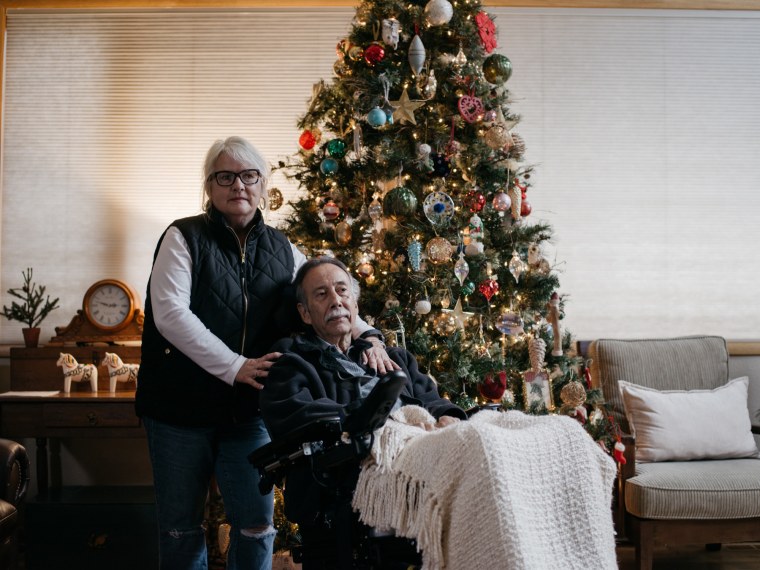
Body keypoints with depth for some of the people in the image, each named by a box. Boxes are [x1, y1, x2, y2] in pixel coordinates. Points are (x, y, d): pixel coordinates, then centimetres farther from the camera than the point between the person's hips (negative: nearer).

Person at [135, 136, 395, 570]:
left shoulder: (282, 250, 8)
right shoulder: (185, 237, -5)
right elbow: (170, 313, -16)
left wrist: (367, 336, -10)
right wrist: (234, 366, -22)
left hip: (248, 410, 3)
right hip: (181, 407, -3)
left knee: (256, 525, 7)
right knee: (182, 525, 10)